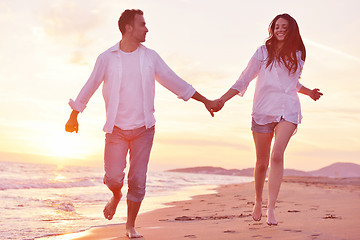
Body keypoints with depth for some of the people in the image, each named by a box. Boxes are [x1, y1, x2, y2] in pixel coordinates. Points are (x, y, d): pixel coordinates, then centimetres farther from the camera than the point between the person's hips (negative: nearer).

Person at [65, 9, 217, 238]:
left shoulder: (150, 57, 4)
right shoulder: (107, 58, -1)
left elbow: (174, 82, 10)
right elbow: (90, 87, 9)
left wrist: (205, 101, 12)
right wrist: (74, 116, 16)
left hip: (143, 128, 1)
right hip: (116, 129, -1)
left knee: (138, 180, 0)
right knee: (113, 178, -6)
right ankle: (116, 196, 31)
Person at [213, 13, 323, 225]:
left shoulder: (297, 55, 14)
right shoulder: (263, 52, 5)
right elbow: (244, 79, 3)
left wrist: (308, 92, 24)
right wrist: (222, 99, -4)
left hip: (288, 110, 1)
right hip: (263, 110, -1)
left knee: (277, 155, -20)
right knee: (262, 162, 3)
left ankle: (271, 208, -20)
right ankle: (258, 202, 26)